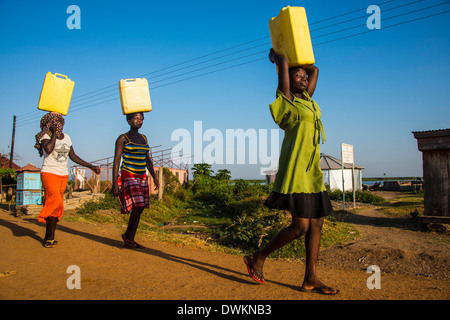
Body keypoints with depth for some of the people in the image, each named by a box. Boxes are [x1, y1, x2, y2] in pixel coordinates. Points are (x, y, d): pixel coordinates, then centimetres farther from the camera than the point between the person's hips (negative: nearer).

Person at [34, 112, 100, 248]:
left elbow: (73, 156, 18)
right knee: (55, 200, -23)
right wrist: (54, 133, -13)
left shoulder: (66, 137, 12)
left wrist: (91, 166, 15)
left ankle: (49, 237, 10)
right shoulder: (45, 136, -4)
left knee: (56, 207, 4)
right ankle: (49, 238, -8)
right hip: (49, 173, -5)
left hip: (63, 175, 5)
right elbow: (48, 149, -26)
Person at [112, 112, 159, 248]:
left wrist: (155, 177, 11)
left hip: (142, 177, 7)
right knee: (138, 206, -15)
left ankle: (131, 239, 16)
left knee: (139, 209, 5)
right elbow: (117, 160, -8)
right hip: (128, 176, -6)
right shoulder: (123, 138, -4)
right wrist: (114, 183, -13)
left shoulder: (143, 138, 14)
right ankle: (127, 235, 6)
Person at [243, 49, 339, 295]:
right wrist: (276, 57, 15)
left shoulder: (306, 99, 19)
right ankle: (258, 258, 8)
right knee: (300, 227, -9)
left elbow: (315, 70, 29)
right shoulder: (286, 100, -2)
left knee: (316, 224, 6)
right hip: (294, 171, -8)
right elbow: (283, 62, -5)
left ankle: (310, 279, 14)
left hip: (311, 173, 9)